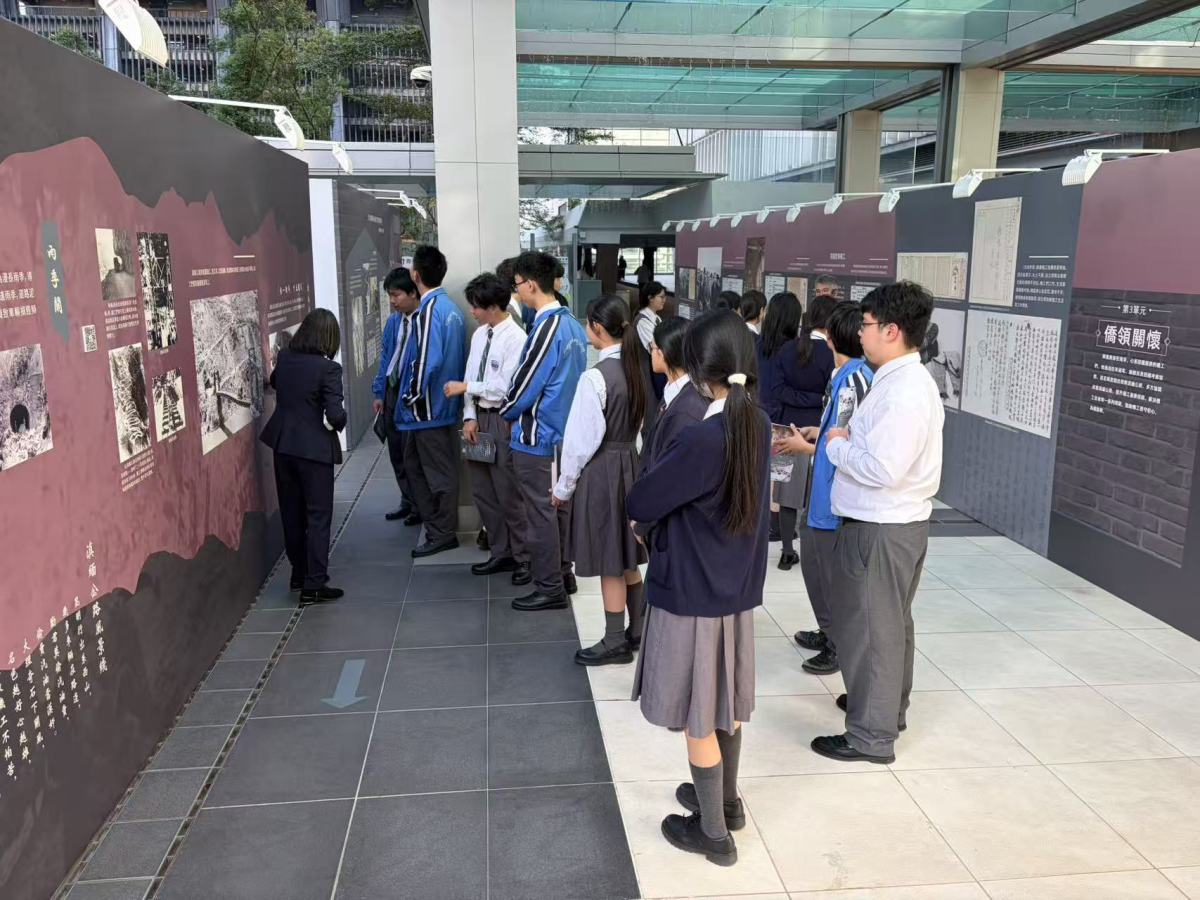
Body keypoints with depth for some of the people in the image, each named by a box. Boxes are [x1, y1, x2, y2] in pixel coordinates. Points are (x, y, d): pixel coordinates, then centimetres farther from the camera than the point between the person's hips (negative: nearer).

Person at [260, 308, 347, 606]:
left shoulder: (284, 358, 2)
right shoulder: (327, 368, -17)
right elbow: (336, 415, -20)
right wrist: (338, 424, -1)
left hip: (283, 445, 6)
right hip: (314, 448, -6)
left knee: (291, 513, 17)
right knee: (318, 516, 2)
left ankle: (299, 573, 30)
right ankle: (313, 584, 1)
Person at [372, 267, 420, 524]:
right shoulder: (393, 321, 8)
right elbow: (385, 356, 14)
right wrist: (379, 392, 11)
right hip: (392, 390, 7)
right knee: (396, 452, 14)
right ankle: (408, 501, 27)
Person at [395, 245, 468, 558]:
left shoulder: (428, 310, -18)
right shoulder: (451, 307, 10)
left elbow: (427, 360, -23)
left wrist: (412, 397, -13)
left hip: (428, 407, -9)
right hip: (446, 402, 9)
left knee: (438, 471, 2)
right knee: (415, 463, 19)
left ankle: (442, 534, 13)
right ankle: (438, 526, 27)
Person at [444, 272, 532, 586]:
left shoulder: (515, 338, -15)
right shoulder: (479, 334, 9)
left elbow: (505, 387, -20)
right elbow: (471, 378, 10)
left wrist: (466, 387, -14)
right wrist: (470, 417, 0)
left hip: (502, 420, -8)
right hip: (479, 418, 8)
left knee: (509, 493, 0)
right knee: (483, 490, 14)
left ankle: (523, 558, 15)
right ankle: (500, 553, 28)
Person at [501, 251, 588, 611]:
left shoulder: (546, 328, -21)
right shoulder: (573, 324, 6)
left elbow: (525, 384, -18)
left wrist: (507, 411, 2)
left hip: (537, 438, -9)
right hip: (562, 431, 9)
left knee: (541, 513, 1)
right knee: (557, 507, 18)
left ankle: (550, 589, 11)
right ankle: (562, 574, 30)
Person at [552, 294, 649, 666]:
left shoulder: (596, 376, -19)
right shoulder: (636, 369, 3)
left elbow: (582, 439, -15)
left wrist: (564, 487, -5)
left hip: (600, 472, -8)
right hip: (631, 465, 8)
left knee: (609, 564, 4)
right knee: (627, 558, 19)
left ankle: (615, 643, 16)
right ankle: (637, 631, 31)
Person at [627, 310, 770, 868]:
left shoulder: (703, 437, -27)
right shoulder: (757, 424, -2)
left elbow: (639, 503, -19)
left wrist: (655, 503, 0)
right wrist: (671, 509, 1)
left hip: (692, 592, -8)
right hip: (736, 585, 8)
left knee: (698, 716, 9)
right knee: (724, 703, 24)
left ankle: (714, 834, 24)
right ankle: (726, 802, 42)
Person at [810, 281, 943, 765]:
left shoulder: (903, 392, -23)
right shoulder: (906, 380, 10)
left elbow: (883, 469, -28)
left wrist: (837, 447, -13)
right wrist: (850, 440, 1)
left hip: (881, 528, -10)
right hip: (896, 521, 10)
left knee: (868, 625, 1)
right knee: (890, 620, 23)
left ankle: (872, 734, 14)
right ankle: (888, 705, 41)